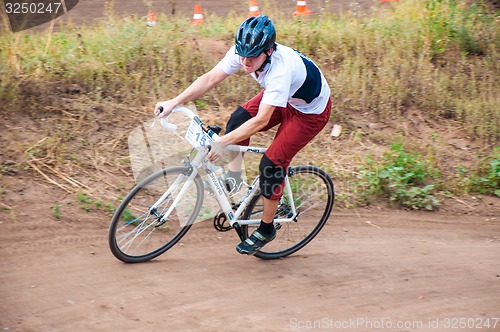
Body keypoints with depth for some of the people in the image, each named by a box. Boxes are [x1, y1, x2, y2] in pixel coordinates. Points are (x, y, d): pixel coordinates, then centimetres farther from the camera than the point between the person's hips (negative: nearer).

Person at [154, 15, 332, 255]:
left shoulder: (281, 69, -41)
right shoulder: (243, 52, -22)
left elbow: (261, 120, -42)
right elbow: (209, 79, -18)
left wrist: (223, 143, -47)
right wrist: (173, 103, -27)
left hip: (311, 111, -7)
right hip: (285, 99, 7)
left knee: (272, 163, -13)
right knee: (238, 119, -16)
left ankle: (266, 229, 5)